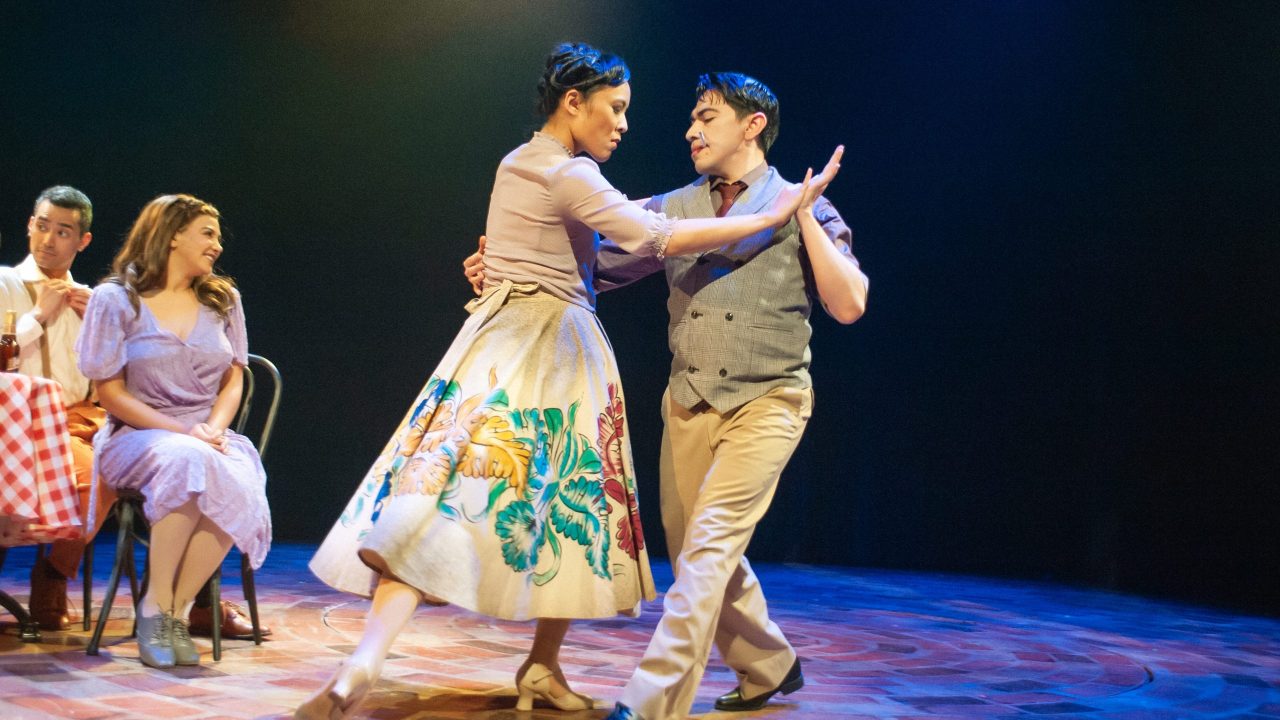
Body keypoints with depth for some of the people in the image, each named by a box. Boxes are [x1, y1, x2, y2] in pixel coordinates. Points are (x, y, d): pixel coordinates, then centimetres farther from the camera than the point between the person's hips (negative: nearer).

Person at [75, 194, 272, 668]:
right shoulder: (115, 299, 1)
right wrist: (183, 432, -15)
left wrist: (212, 429, -10)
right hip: (136, 438, -3)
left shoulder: (223, 300, 16)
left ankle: (174, 611, -21)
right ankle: (156, 606, -25)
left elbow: (233, 382, 12)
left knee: (240, 489, -34)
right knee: (188, 461, -39)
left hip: (210, 440, 3)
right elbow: (111, 393, -4)